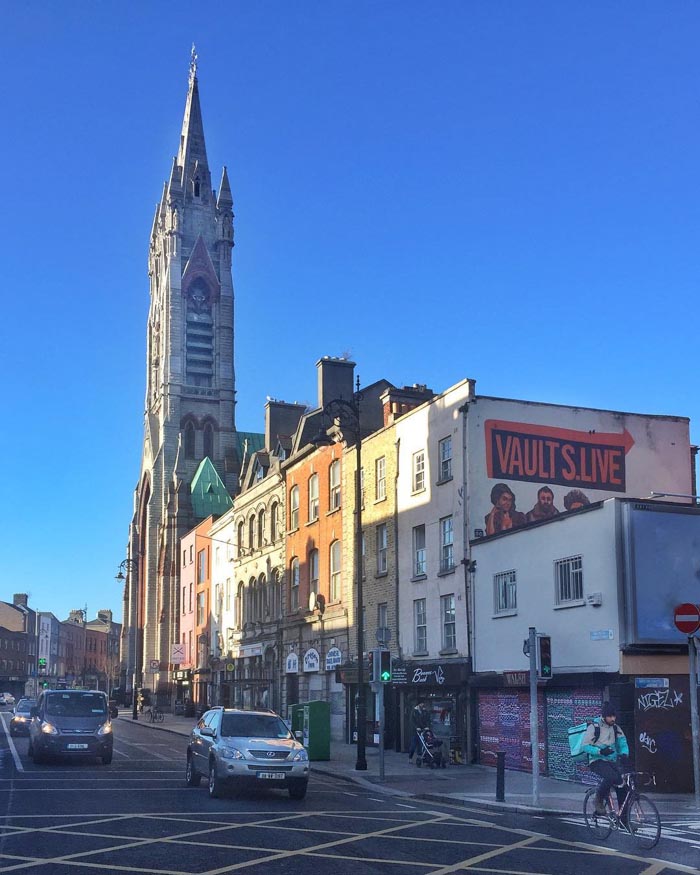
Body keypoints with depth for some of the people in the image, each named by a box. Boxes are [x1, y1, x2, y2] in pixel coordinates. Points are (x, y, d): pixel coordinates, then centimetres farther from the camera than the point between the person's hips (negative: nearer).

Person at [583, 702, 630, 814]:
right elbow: (586, 746, -10)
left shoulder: (615, 728, 8)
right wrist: (600, 751, -25)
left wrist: (624, 754, -13)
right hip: (597, 761, -6)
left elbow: (623, 743, 10)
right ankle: (599, 800, -9)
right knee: (612, 777, -33)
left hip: (612, 761, 6)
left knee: (623, 784, -9)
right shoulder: (594, 727, -8)